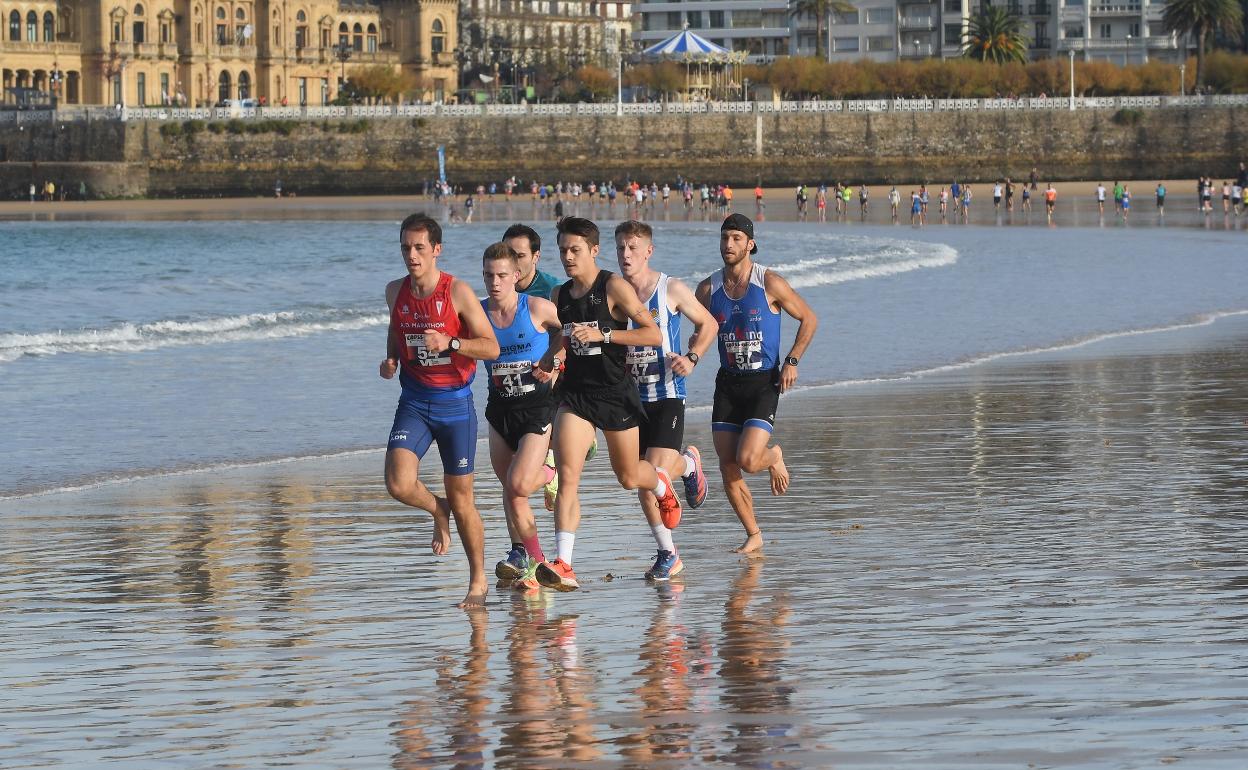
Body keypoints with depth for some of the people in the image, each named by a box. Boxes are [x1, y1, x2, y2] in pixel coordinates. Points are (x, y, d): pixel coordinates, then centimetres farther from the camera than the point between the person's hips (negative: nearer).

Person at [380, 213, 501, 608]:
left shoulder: (458, 292, -11)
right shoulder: (395, 292, 3)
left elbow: (491, 347, -11)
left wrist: (450, 343, -27)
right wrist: (391, 359, 4)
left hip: (454, 401, -3)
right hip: (413, 401, 3)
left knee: (461, 498, 3)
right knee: (398, 484, -18)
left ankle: (478, 581, 20)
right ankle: (438, 512, 18)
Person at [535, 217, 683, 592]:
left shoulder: (614, 287, -12)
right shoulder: (559, 296, 6)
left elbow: (654, 335, -16)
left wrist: (603, 335, -24)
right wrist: (549, 359, 5)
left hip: (616, 394, -3)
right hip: (576, 394, 3)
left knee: (628, 477, 13)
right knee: (567, 476, -14)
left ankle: (662, 483, 52)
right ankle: (563, 565, -21)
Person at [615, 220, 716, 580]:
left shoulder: (671, 290, -5)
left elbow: (707, 323, 8)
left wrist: (691, 358, -6)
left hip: (667, 395, -3)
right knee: (642, 485, 4)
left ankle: (689, 463, 18)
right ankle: (667, 553, 20)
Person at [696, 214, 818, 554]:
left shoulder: (770, 284, -9)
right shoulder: (708, 289, 2)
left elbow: (809, 319, 2)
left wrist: (792, 361, -8)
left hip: (764, 384, -4)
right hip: (728, 383, 4)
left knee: (747, 460, -19)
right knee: (728, 469, -2)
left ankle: (773, 458, 19)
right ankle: (753, 535, 16)